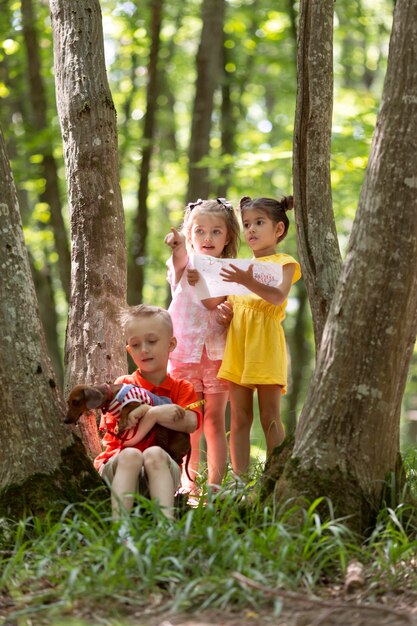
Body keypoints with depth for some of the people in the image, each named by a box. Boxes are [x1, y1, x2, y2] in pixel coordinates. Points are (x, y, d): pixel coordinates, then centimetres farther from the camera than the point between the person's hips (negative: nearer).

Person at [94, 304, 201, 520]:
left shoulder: (181, 388, 13)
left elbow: (190, 423, -11)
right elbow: (127, 436, -6)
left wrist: (145, 412, -11)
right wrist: (156, 413, -12)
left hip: (161, 469, 1)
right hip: (115, 467, 0)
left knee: (154, 453, -33)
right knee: (131, 455, -34)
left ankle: (166, 518, -51)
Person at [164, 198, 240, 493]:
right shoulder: (184, 265, 4)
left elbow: (216, 303, -11)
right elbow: (179, 258, -22)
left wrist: (201, 282, -28)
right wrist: (177, 244, -45)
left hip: (217, 354, 1)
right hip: (184, 354, -1)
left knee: (215, 420, 1)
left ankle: (215, 485, 3)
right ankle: (189, 486, 4)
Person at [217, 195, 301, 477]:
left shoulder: (284, 263, 3)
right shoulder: (240, 267, 22)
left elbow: (278, 297, -15)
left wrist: (248, 282, -30)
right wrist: (225, 309, 3)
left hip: (266, 343, -6)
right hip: (238, 341, 6)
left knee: (270, 417, -7)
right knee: (239, 418, 2)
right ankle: (239, 479, 2)